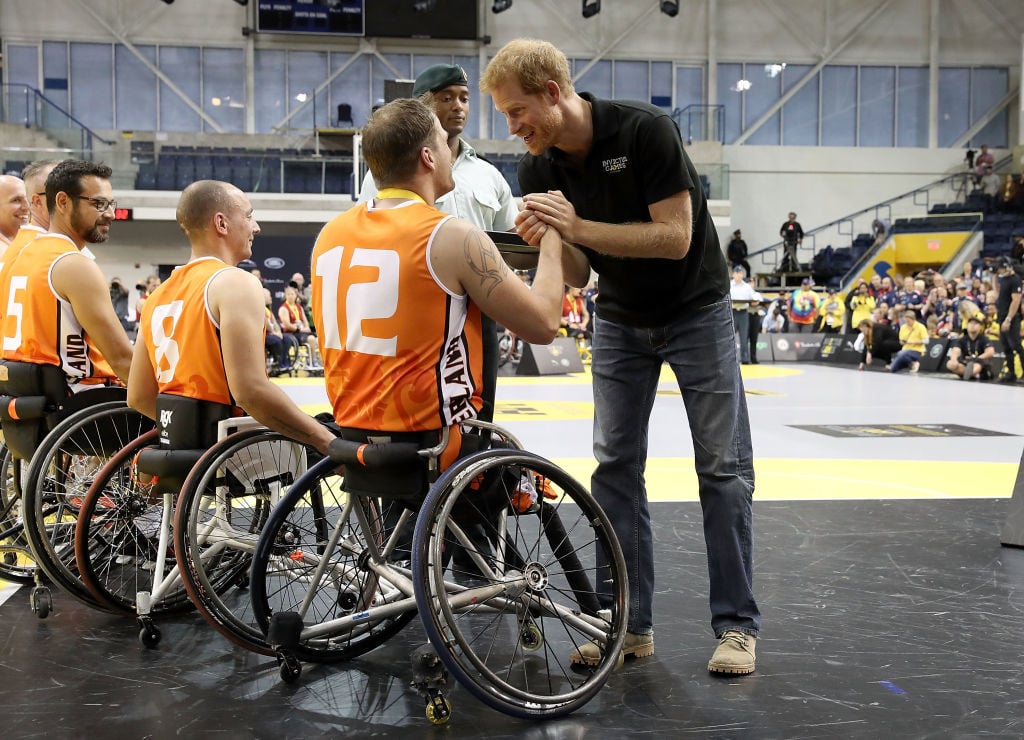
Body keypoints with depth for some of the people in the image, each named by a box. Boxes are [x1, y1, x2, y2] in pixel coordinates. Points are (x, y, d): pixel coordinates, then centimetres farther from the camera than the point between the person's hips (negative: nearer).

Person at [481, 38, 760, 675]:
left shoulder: (645, 130, -23)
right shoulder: (539, 170, -7)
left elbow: (675, 237, -26)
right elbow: (577, 275, -5)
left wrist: (577, 226, -32)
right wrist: (545, 241, -26)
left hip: (696, 310, -5)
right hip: (621, 319, 5)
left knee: (724, 467, -4)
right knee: (616, 466, 0)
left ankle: (737, 624, 4)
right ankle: (630, 623, 7)